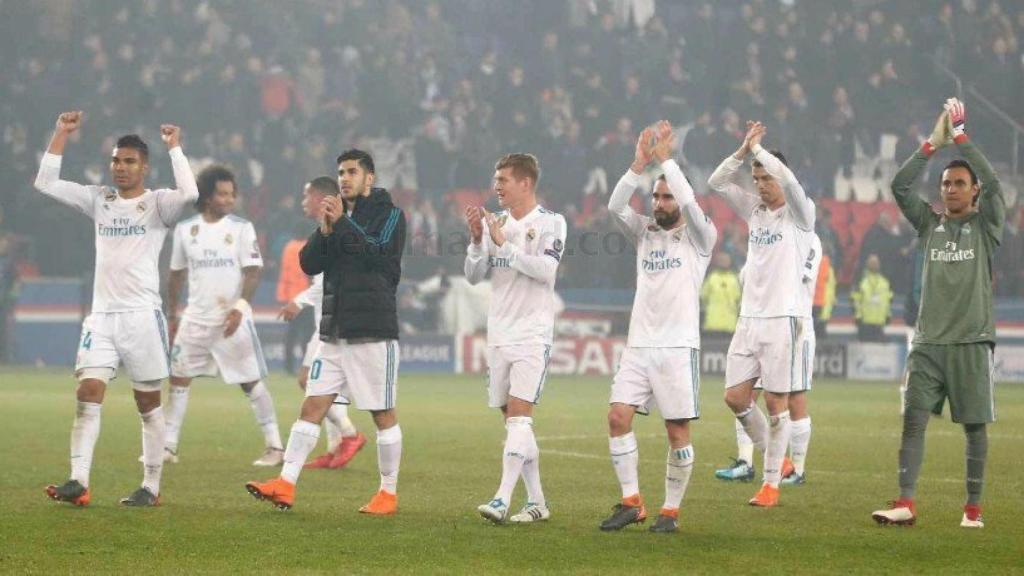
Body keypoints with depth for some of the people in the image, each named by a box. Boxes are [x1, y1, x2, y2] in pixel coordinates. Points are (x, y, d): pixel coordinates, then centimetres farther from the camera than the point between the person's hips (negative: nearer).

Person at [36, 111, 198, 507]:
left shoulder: (157, 203, -2)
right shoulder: (99, 200, 11)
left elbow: (189, 193, -23)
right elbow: (45, 183, 9)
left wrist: (173, 147, -16)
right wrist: (61, 135, 3)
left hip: (142, 315, -4)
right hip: (101, 315, 4)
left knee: (149, 404, 4)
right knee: (88, 394, -10)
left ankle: (151, 487, 10)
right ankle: (79, 481, -16)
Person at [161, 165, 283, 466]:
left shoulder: (241, 228, -4)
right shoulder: (185, 229, 5)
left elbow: (253, 272, -8)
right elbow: (176, 274, 15)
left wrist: (240, 308, -21)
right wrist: (171, 316, 16)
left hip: (233, 320, -3)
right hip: (196, 318, 3)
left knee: (252, 382, -2)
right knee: (178, 379, 4)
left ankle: (274, 446, 4)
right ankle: (168, 447, 12)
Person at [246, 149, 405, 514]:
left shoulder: (389, 214, -2)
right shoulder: (338, 215, 15)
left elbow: (380, 257, -18)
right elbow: (309, 264, 7)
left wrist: (343, 224, -17)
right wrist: (326, 230, -10)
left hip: (373, 332, -6)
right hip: (334, 330, 6)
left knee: (383, 414, 1)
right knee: (313, 406, -1)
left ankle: (389, 494, 9)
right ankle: (285, 485, -6)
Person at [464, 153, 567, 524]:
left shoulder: (550, 223, -4)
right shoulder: (494, 222, 13)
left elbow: (546, 269, -17)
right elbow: (473, 276, 10)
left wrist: (503, 244, -16)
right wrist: (476, 239, -6)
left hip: (532, 335, -6)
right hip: (499, 335, 6)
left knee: (519, 415, -16)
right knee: (513, 421, 6)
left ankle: (502, 501, -24)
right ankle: (536, 502, 13)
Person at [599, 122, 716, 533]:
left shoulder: (699, 238, 1)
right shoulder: (645, 233, 13)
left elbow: (690, 203, -18)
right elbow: (615, 206, -3)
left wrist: (666, 158, -15)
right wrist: (639, 164, -13)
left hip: (678, 347, -4)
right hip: (639, 345, 4)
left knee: (678, 432, -2)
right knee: (618, 416, -9)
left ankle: (671, 510, 7)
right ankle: (631, 502, -2)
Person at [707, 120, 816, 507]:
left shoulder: (800, 215, -4)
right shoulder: (755, 211, 13)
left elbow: (789, 181, -24)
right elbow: (717, 182, 9)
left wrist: (758, 149, -14)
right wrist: (744, 150, -3)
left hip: (784, 319, -6)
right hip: (749, 318, 6)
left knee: (776, 402, -3)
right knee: (735, 396, 3)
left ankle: (771, 483, 2)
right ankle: (775, 457, 22)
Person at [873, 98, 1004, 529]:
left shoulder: (986, 225, 5)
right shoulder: (930, 223, 13)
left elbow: (993, 184, -12)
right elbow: (900, 186, 2)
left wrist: (960, 138, -11)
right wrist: (933, 144, -4)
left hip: (972, 341, -3)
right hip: (929, 341, 3)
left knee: (974, 425, 1)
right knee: (913, 419, -8)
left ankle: (973, 507, 8)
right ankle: (906, 504, -12)